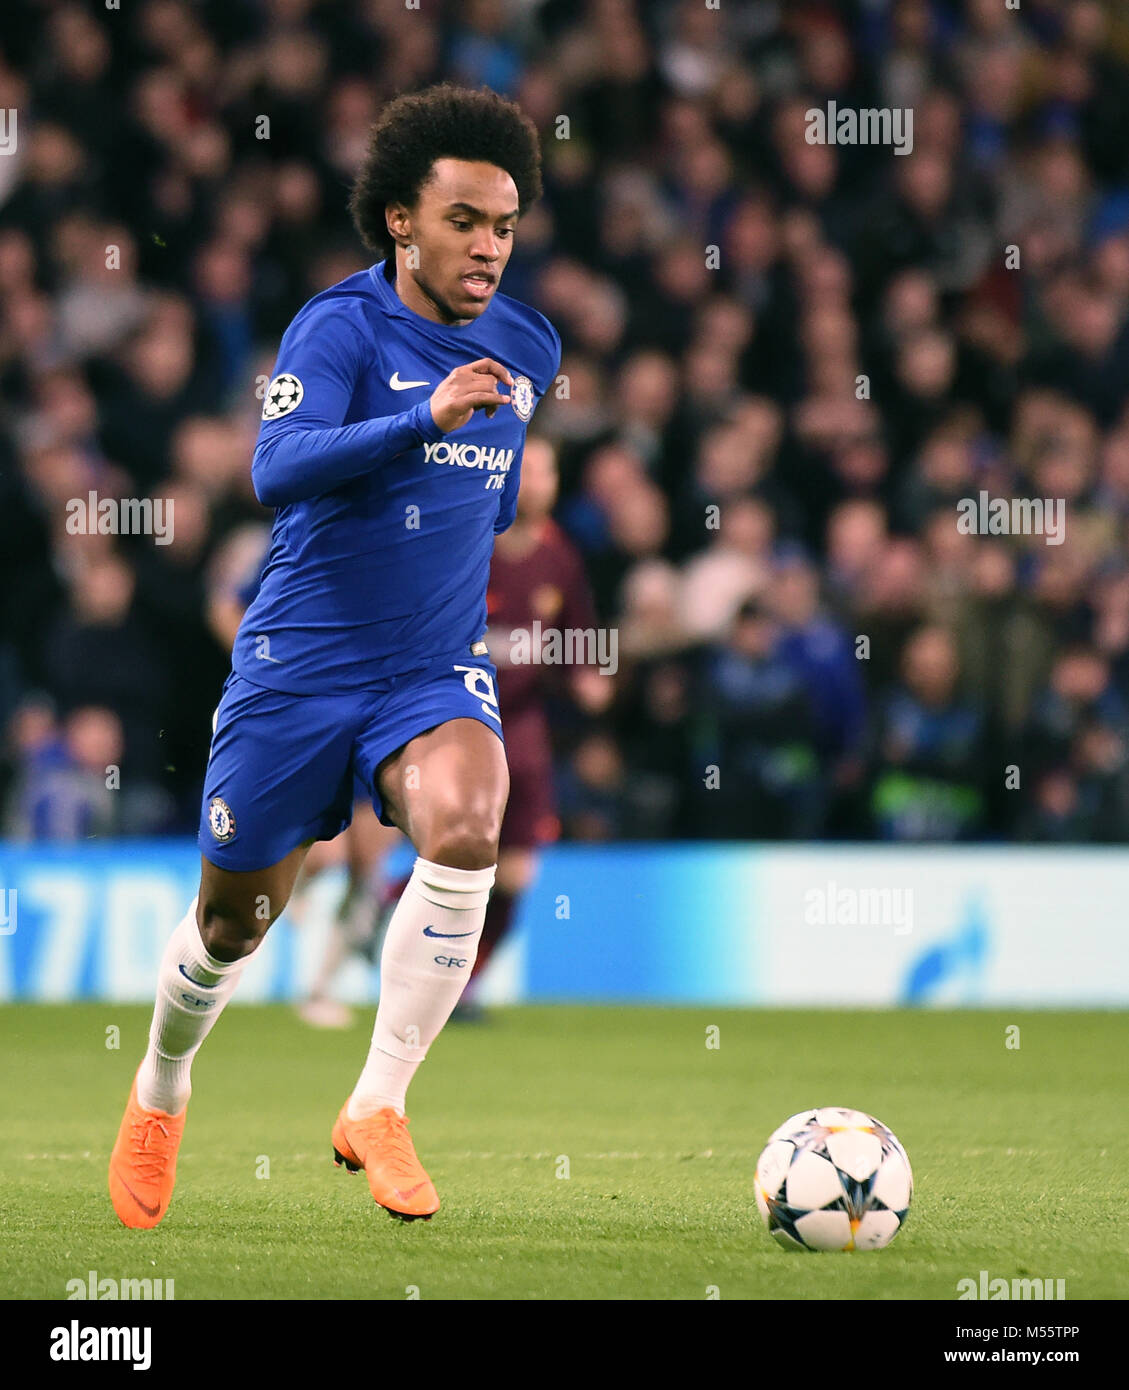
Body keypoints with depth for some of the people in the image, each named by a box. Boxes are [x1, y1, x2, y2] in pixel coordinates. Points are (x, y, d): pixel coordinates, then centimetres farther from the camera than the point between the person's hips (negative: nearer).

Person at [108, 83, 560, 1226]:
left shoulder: (523, 349, 4)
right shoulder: (339, 327, -13)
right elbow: (276, 473, -31)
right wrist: (426, 419, -41)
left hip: (434, 677, 3)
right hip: (298, 670, -3)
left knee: (466, 826, -29)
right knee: (234, 919, 8)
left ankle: (377, 1108, -21)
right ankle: (160, 1092, 41)